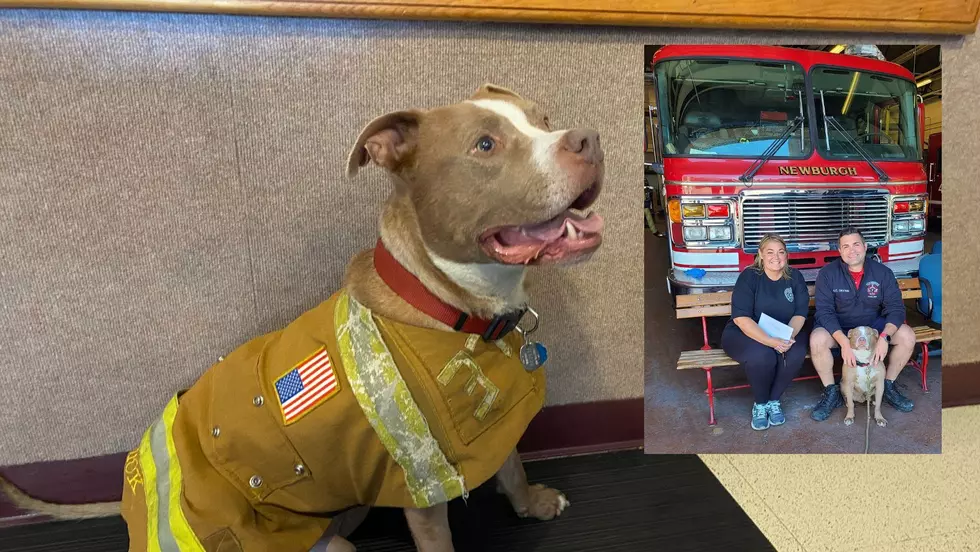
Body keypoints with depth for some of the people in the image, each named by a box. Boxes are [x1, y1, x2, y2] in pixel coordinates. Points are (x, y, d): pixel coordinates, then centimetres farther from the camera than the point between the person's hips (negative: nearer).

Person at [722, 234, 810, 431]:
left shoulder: (795, 277, -1)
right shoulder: (749, 276, -14)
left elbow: (800, 313, -4)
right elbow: (741, 317, -22)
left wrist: (789, 336, -26)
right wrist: (770, 341, -34)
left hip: (784, 334, 4)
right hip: (745, 333, -4)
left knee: (796, 353, -28)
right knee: (761, 356, -34)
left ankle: (774, 400, -5)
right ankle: (760, 403, -6)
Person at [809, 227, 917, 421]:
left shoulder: (882, 272, -7)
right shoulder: (827, 274, -14)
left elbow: (896, 308, -10)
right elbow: (825, 311, -20)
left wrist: (884, 336, -29)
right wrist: (844, 341, -34)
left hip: (873, 324, 3)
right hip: (838, 327, -3)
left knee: (907, 336, -20)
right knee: (817, 340, -33)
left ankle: (888, 386, 4)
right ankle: (832, 393, -12)